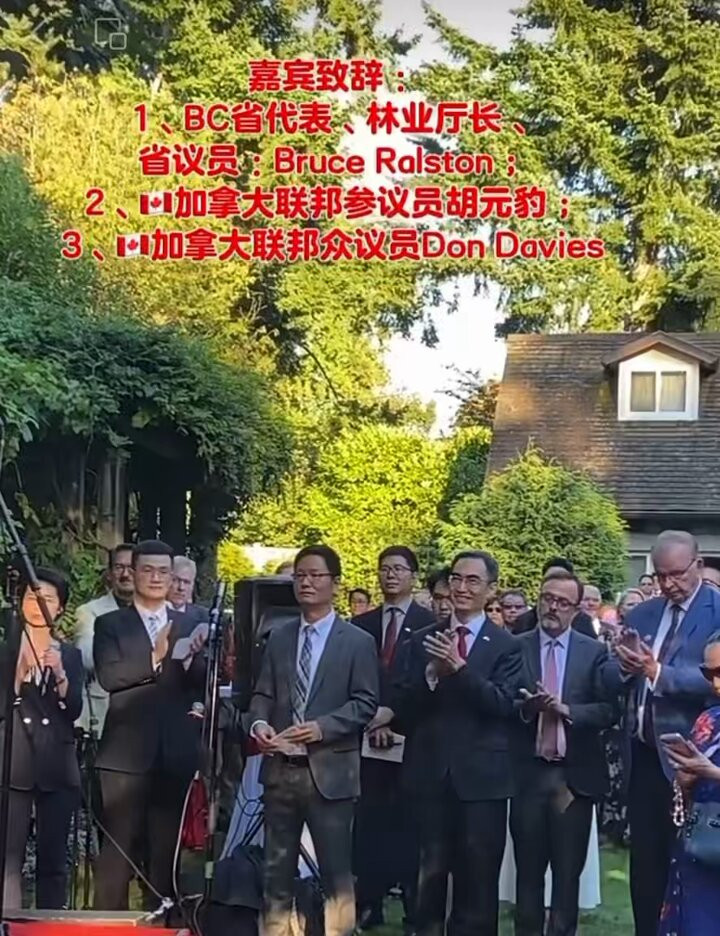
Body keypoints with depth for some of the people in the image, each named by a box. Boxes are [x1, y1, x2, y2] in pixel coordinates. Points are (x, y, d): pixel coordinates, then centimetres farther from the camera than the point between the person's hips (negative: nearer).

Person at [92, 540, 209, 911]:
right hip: (126, 754, -2)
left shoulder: (190, 626, 11)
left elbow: (204, 688, 2)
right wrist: (154, 658, -24)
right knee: (117, 850, -2)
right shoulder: (110, 625, 4)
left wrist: (192, 657, -17)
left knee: (166, 853, 8)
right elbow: (108, 678, -11)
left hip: (176, 755, 3)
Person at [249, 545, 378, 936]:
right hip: (281, 769, 4)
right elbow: (263, 694, 12)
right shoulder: (278, 637, 13)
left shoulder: (358, 642, -1)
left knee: (336, 871, 2)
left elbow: (365, 703, -6)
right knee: (276, 869, 10)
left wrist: (322, 727, -19)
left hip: (329, 770, -4)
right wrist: (259, 722, -9)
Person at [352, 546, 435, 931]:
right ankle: (368, 905, 10)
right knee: (368, 820, 3)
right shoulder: (361, 624, 11)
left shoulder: (430, 624, -1)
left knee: (409, 821, 1)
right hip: (367, 734, 3)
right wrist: (369, 719, -6)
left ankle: (415, 907, 7)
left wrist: (393, 713, -13)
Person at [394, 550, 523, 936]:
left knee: (479, 877, 7)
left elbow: (503, 704, -14)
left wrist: (459, 666, -23)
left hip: (481, 776, -2)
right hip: (431, 773, 2)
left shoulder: (506, 646, -1)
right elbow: (403, 706, 1)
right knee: (430, 872, 9)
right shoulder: (423, 640, 7)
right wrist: (432, 672, -16)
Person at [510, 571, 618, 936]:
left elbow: (610, 710, -5)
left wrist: (566, 709, -18)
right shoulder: (514, 647, 1)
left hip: (575, 775, 0)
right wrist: (525, 708, -22)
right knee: (528, 868, 10)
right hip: (527, 773, 0)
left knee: (569, 870, 7)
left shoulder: (594, 652, 2)